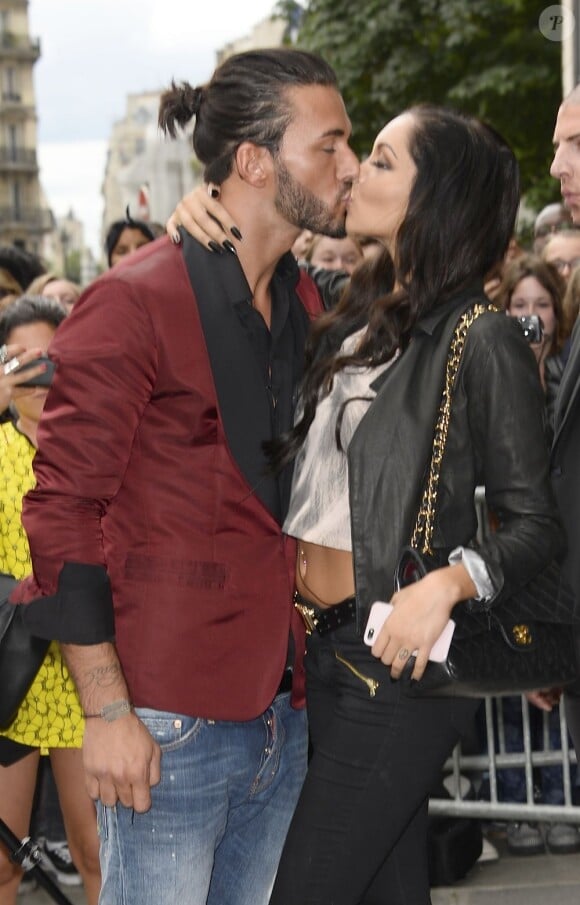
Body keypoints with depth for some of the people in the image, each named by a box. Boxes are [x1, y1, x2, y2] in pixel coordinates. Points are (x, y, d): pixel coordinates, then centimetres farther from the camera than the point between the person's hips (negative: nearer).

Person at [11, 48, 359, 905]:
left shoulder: (307, 304, 13)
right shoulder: (135, 301, -11)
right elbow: (64, 508, -11)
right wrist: (108, 709, -14)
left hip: (283, 720, 7)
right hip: (170, 726, -7)